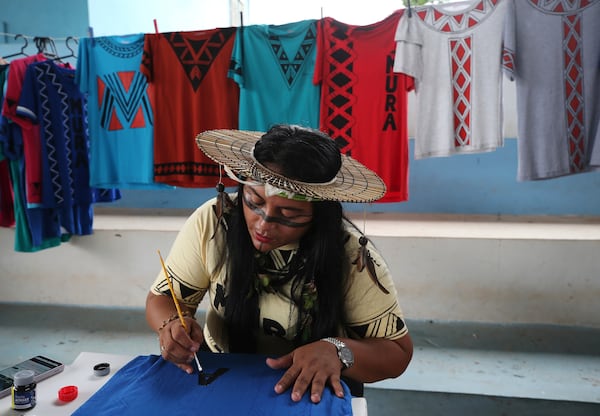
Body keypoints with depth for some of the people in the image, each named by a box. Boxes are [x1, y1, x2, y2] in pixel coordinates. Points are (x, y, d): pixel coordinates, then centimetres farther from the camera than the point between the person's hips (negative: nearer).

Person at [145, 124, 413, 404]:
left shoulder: (352, 256, -19)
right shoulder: (211, 222, -15)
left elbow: (398, 352, -11)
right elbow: (162, 298, -3)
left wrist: (337, 351, -29)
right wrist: (172, 325, -24)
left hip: (309, 390, -1)